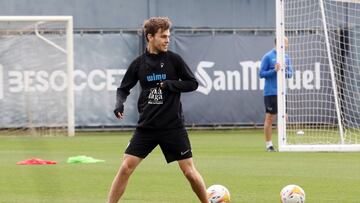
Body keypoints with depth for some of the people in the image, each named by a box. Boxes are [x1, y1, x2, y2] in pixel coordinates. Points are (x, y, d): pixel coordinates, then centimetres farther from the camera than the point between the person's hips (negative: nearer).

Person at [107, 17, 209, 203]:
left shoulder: (173, 59, -3)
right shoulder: (139, 63, 2)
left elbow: (192, 83, 1)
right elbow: (124, 88, 12)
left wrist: (170, 85, -14)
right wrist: (120, 104, -9)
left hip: (173, 126, -1)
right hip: (146, 126, 2)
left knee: (189, 171, -2)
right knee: (126, 167, -6)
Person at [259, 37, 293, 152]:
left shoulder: (286, 57, 11)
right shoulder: (268, 57, -5)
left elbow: (290, 73, 13)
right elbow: (261, 74, -6)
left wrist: (285, 71, -8)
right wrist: (274, 70, -18)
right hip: (271, 93, -5)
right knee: (270, 118, -1)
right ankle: (268, 144, 5)